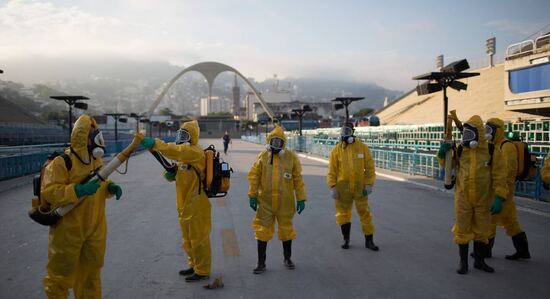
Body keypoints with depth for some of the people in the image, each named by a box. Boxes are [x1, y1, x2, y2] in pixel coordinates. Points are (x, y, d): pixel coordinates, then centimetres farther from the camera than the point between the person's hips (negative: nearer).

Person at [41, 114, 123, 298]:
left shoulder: (96, 160, 6)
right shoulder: (62, 162, -17)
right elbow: (48, 192, -23)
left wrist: (111, 188, -5)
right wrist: (78, 190, -33)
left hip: (95, 229, 7)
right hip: (68, 230, -6)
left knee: (91, 272, 19)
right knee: (61, 275, 8)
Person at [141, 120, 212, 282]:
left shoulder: (195, 152, -16)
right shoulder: (185, 154, 16)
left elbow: (175, 151, -34)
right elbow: (180, 174, 18)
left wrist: (154, 143, -38)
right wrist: (171, 174, -3)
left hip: (196, 206, -10)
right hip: (185, 205, 10)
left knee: (198, 239, 0)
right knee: (188, 239, 20)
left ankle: (202, 271, 12)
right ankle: (194, 266, 35)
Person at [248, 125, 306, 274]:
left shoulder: (291, 157, -3)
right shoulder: (262, 156, 0)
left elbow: (298, 179, -1)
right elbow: (254, 176, 2)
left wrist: (301, 199, -2)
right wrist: (253, 196, -3)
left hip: (285, 202, 0)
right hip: (265, 201, 1)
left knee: (286, 229, 14)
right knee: (263, 231, 4)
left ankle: (287, 258, 34)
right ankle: (261, 263, 16)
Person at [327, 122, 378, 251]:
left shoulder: (362, 147, -2)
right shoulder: (336, 150, -2)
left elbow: (369, 167, 1)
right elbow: (332, 171, 0)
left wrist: (369, 184, -4)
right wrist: (332, 187, -7)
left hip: (360, 188, 0)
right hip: (342, 188, 1)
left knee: (365, 214, 5)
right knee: (343, 214, 10)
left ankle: (369, 241, 18)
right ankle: (346, 239, 26)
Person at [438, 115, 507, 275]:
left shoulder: (492, 151, -8)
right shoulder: (460, 150, -1)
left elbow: (499, 177, -7)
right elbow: (447, 163, 13)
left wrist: (499, 197, -12)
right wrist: (443, 153, -6)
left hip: (483, 199, -1)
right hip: (463, 198, 1)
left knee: (481, 230, 14)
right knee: (462, 229, 6)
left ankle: (479, 261, 32)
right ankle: (463, 261, 21)